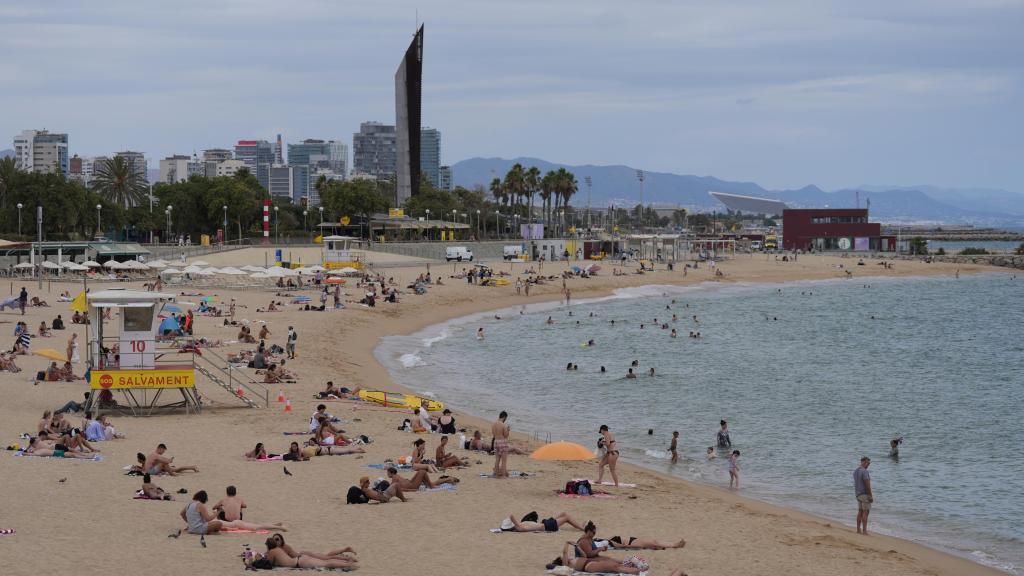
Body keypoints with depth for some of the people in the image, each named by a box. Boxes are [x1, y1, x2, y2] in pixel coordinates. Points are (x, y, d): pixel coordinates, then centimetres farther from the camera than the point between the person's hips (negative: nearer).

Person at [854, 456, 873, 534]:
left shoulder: (855, 471, 11)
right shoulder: (864, 471, -18)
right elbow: (867, 484, -21)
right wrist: (870, 496, -17)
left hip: (858, 494, 9)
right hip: (865, 494, -9)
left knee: (860, 512, 13)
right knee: (866, 512, -7)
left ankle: (858, 530, 13)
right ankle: (864, 531, -10)